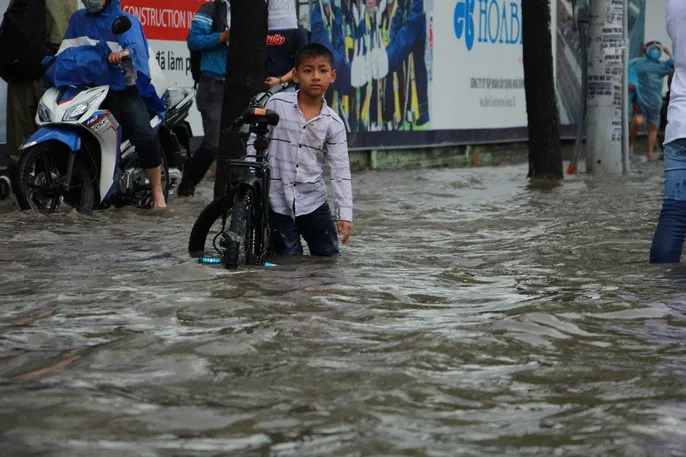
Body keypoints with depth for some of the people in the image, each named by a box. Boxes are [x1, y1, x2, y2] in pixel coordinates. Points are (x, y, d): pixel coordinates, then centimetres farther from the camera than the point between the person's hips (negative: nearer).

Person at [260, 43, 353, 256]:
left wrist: (344, 215, -8)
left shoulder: (333, 123, -2)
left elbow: (340, 173, -2)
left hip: (314, 202, 2)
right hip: (278, 203, -2)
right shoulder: (277, 104, -5)